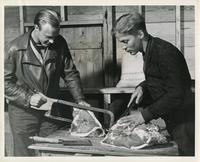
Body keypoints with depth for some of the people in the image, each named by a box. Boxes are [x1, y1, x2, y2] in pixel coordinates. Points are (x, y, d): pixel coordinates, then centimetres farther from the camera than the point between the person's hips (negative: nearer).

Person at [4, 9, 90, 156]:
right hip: (23, 112, -3)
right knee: (26, 154, 5)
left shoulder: (59, 44, -4)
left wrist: (80, 99, -4)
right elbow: (5, 82, -11)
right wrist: (28, 97, -21)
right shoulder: (16, 49, -14)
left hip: (50, 111, 3)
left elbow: (70, 74, 4)